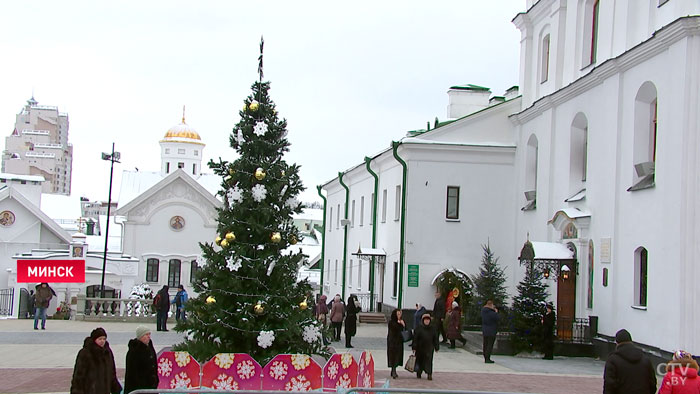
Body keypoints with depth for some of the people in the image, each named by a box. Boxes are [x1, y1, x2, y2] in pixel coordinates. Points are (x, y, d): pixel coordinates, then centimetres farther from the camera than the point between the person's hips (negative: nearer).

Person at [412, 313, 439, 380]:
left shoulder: (432, 329, 4)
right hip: (420, 348, -1)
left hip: (429, 348, 1)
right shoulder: (418, 328, -6)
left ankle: (429, 374, -8)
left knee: (429, 361, -7)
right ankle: (418, 373, 28)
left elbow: (435, 339, 9)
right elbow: (415, 338, -7)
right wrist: (414, 347, -11)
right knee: (420, 360, 11)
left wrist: (437, 347, 8)